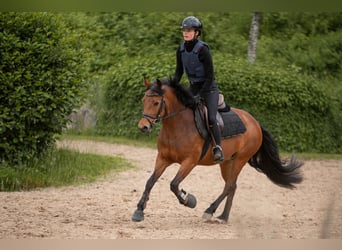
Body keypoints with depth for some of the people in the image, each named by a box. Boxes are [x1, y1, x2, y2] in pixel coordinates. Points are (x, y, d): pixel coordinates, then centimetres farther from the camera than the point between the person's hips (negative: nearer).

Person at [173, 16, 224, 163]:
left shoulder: (203, 50, -21)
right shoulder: (181, 50, -2)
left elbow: (209, 76, -19)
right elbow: (178, 72, 8)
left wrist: (200, 95, -23)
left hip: (208, 87, -7)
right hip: (193, 87, 7)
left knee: (211, 119, -23)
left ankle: (218, 148, -9)